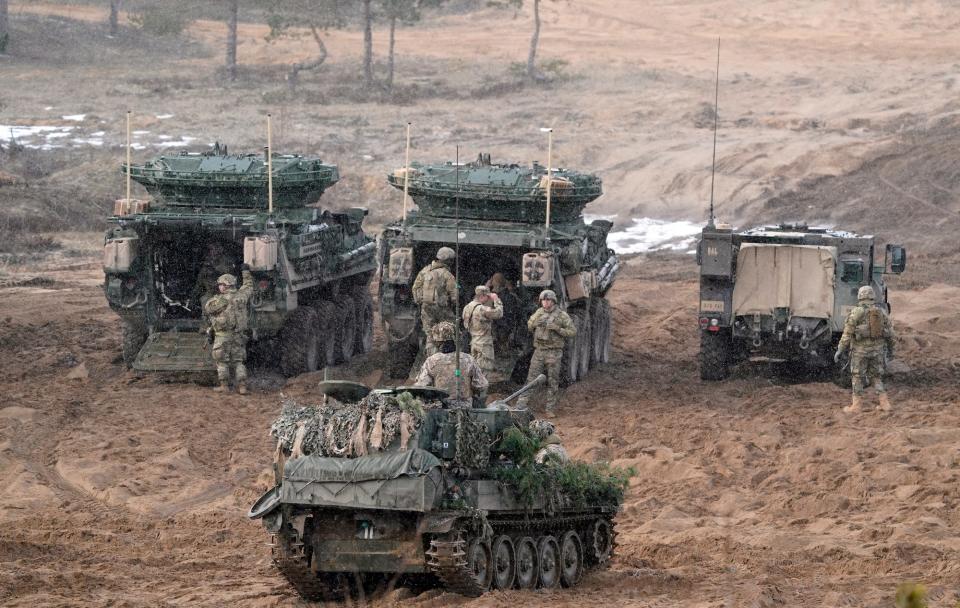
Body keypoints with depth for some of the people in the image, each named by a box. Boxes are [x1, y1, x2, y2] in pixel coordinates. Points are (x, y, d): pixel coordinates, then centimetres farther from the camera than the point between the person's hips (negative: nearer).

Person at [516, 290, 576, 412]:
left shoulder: (562, 316, -7)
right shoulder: (539, 313, 5)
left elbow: (573, 332, -8)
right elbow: (530, 326, 19)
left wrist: (557, 328, -21)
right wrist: (536, 323, -5)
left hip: (554, 352, -3)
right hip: (539, 351, 3)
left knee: (552, 381, 2)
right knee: (532, 378, -2)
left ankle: (550, 408, 11)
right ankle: (521, 404, -3)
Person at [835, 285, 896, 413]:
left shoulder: (856, 312, -10)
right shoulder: (881, 312, 4)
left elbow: (847, 333, -12)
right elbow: (890, 333, 9)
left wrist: (840, 350, -8)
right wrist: (890, 349, 24)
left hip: (860, 349, -4)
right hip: (877, 350, 4)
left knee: (857, 377, 7)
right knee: (876, 376, 14)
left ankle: (856, 405, 6)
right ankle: (885, 403, 7)